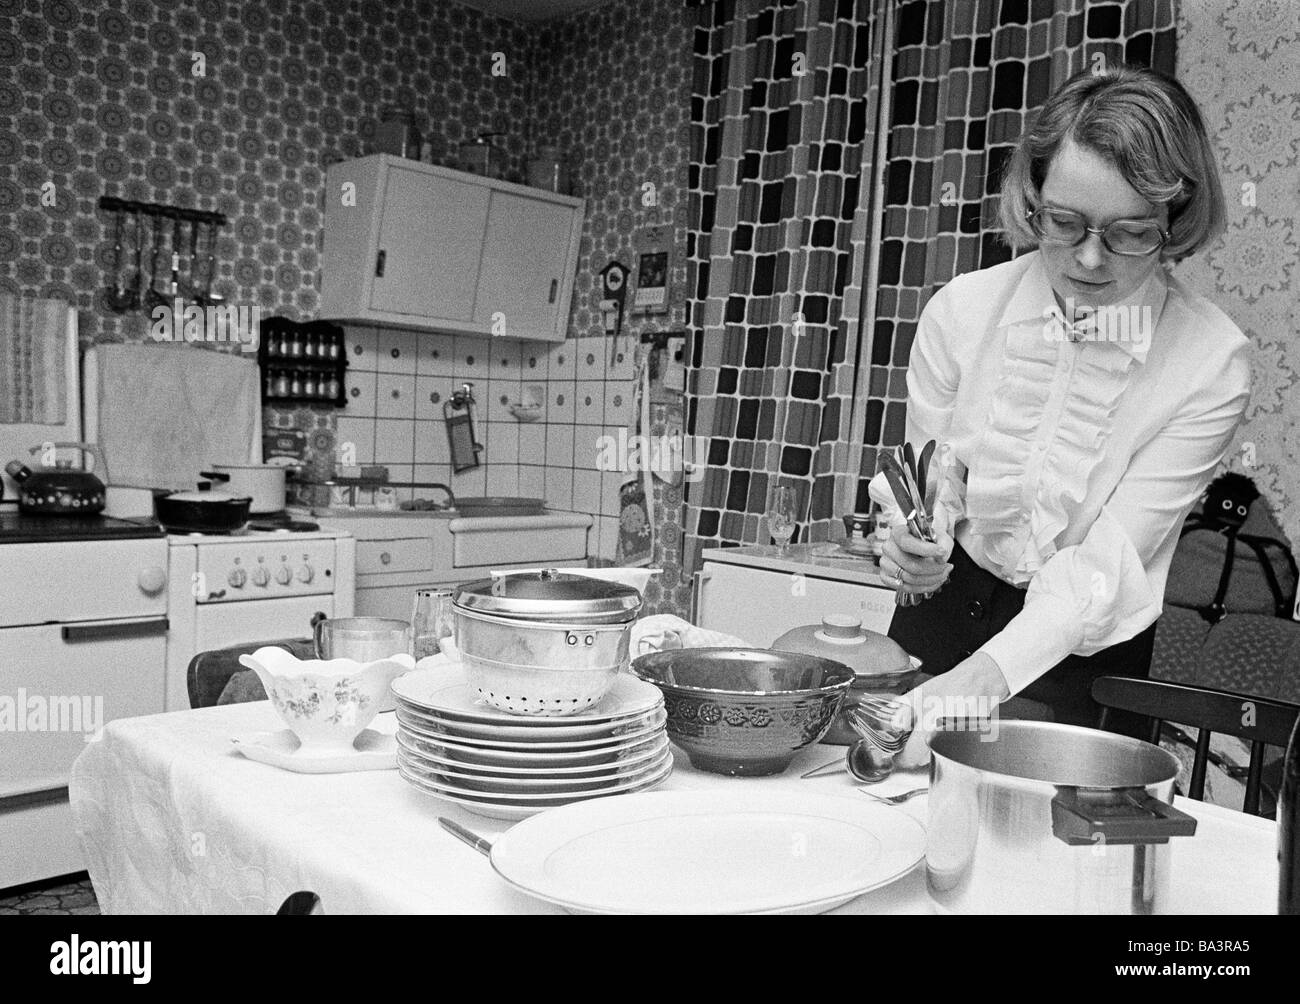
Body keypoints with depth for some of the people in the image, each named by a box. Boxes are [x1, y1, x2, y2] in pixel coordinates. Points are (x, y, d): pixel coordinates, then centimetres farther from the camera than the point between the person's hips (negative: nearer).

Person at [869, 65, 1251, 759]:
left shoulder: (1211, 362, -15)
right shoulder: (962, 310, -9)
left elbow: (1109, 560, -19)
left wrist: (987, 673, -32)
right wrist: (915, 544, -23)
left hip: (1079, 654, -1)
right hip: (940, 622, 2)